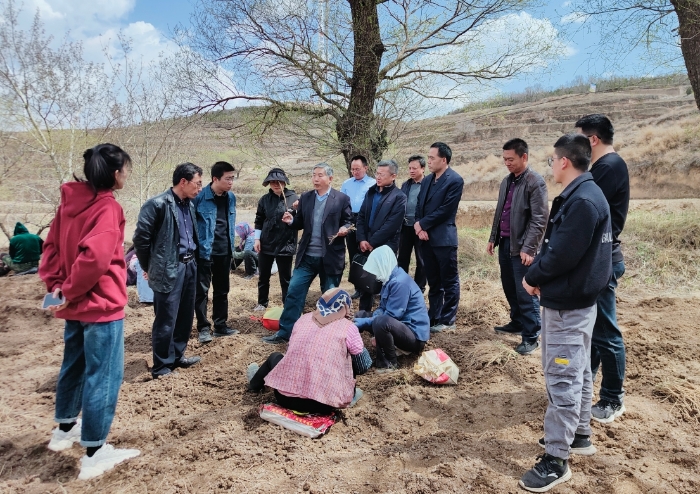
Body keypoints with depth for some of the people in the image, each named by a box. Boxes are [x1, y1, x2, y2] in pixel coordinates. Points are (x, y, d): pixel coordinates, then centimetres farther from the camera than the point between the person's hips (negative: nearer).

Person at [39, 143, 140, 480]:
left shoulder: (70, 202, 6)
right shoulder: (108, 208, -18)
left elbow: (51, 246, 10)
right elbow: (95, 257, -29)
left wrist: (56, 285, 6)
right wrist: (69, 291, -16)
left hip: (77, 304, 9)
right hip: (101, 304, -9)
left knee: (74, 365, 22)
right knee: (102, 376, 0)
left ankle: (65, 429, 40)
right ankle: (94, 454, 9)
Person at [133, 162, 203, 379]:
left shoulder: (189, 205, 10)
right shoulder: (157, 204, -14)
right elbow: (141, 237, -10)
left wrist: (192, 259, 13)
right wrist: (149, 268, -1)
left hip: (189, 265, 8)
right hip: (169, 269, -8)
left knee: (185, 316, 16)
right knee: (166, 320, 1)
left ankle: (177, 356, 33)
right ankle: (161, 367, 15)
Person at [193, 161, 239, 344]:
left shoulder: (231, 197, 5)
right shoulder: (200, 197, -13)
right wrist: (195, 245, -7)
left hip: (224, 251, 6)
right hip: (204, 251, -6)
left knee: (222, 290, 13)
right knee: (202, 290, 2)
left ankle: (220, 326, 24)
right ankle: (203, 327, 13)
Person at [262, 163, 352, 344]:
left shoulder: (342, 199, -3)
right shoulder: (305, 197, 8)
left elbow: (348, 222, 0)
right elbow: (301, 223, 12)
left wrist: (344, 229, -21)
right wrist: (291, 221, -9)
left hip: (330, 256, -3)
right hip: (307, 256, 3)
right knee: (294, 292, 2)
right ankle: (284, 332, 12)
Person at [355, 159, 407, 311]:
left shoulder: (399, 197, -7)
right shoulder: (371, 192, 12)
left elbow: (391, 225, -14)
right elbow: (361, 217, 10)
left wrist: (372, 242, -13)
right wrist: (362, 239, -4)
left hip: (385, 247, -5)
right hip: (367, 245, 6)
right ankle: (364, 312, 24)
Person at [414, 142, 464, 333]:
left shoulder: (455, 180, -9)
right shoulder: (427, 180, 14)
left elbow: (445, 210, -16)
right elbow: (419, 206, 11)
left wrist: (422, 224, -11)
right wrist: (419, 227, -6)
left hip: (444, 238, -7)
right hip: (426, 237, 8)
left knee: (449, 281, 3)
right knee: (434, 282, 16)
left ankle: (447, 321, 12)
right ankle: (434, 317, 25)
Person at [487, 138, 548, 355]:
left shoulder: (535, 182, -12)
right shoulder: (507, 181, 13)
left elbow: (539, 219, -16)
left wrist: (528, 248, -21)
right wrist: (493, 238, 16)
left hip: (521, 246, -8)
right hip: (505, 243, 8)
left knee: (525, 292, -2)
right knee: (509, 288, 17)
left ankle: (531, 336, 8)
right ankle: (517, 323, 34)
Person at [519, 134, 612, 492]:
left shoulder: (581, 201, -21)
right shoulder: (584, 195, 11)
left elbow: (561, 255, -24)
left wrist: (532, 278, -8)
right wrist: (539, 276, 3)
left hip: (566, 304, -10)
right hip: (574, 300, 11)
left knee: (562, 380, -3)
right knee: (576, 372, 19)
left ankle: (556, 460, 6)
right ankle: (579, 436, 34)